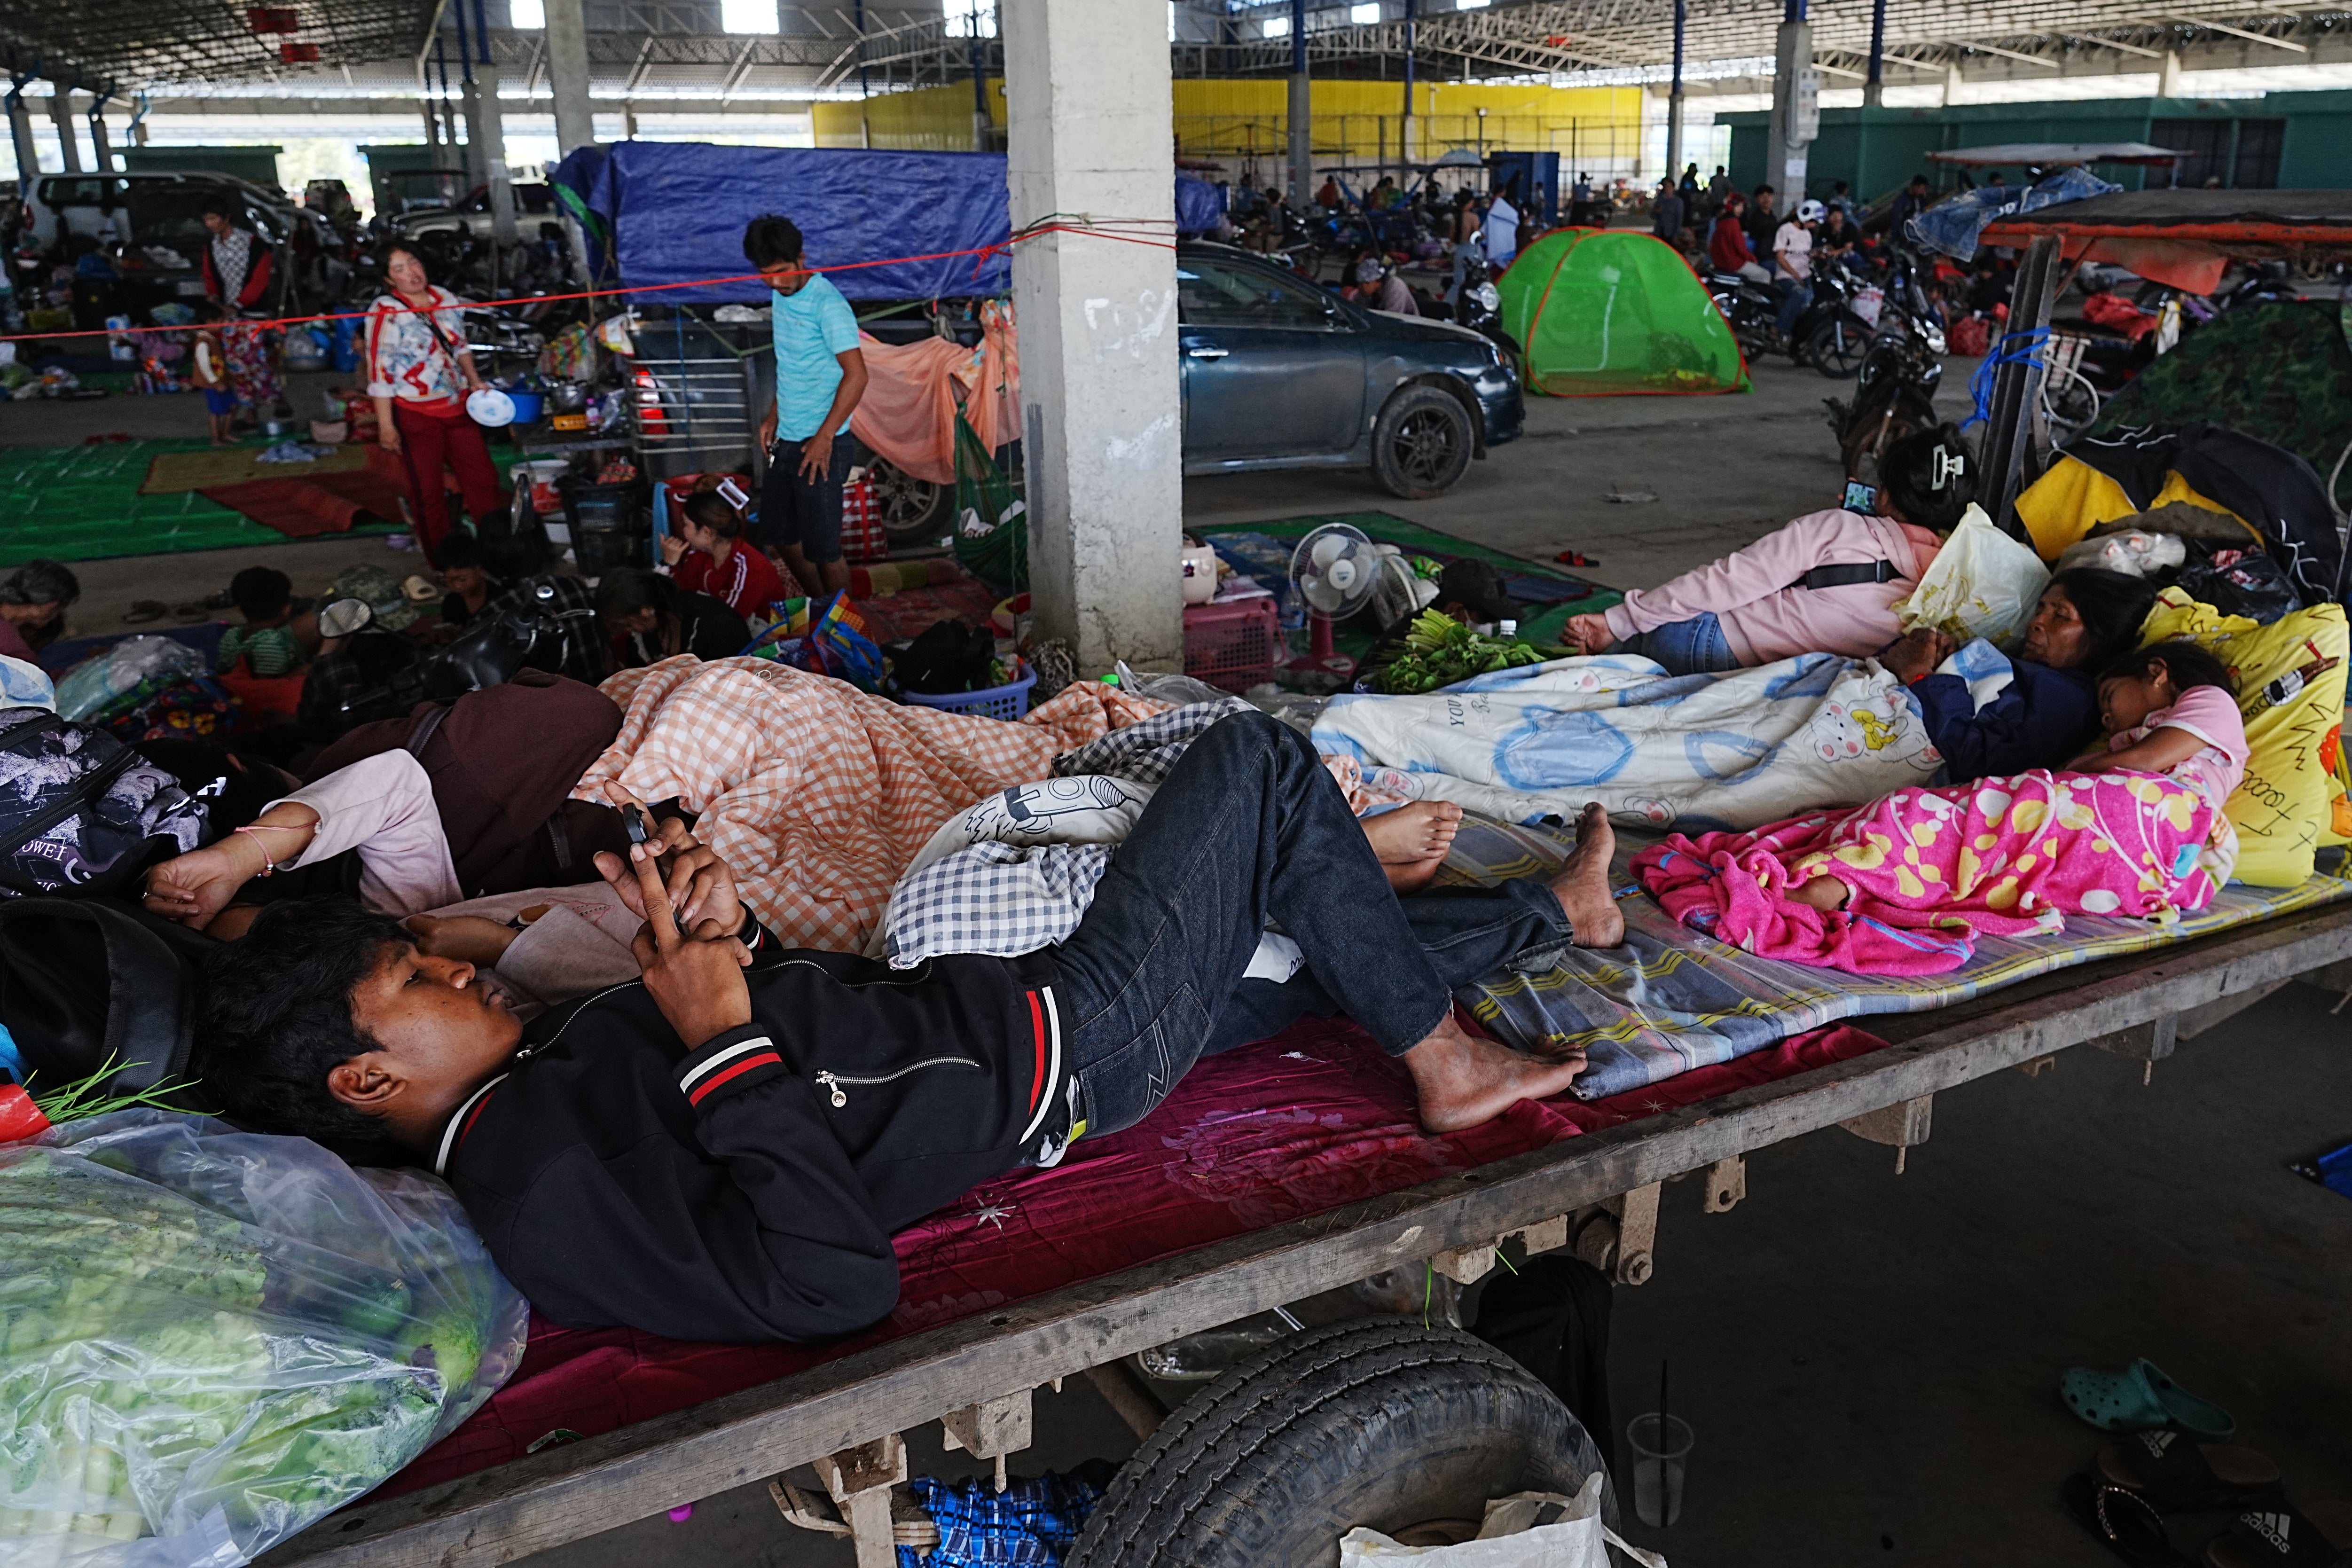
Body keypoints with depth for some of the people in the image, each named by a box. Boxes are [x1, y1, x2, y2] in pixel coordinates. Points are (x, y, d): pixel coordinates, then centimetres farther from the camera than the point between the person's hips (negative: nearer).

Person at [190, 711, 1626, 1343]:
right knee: (1260, 760, -2)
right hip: (1069, 1049, -9)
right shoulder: (546, 1191, -23)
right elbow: (833, 1281, -33)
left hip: (1002, 994, 9)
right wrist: (727, 1044, -30)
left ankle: (1556, 913, 46)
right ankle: (1443, 1066, 13)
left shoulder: (552, 1062, 6)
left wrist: (721, 933, -6)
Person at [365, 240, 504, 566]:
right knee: (428, 492, 7)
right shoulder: (386, 312, -14)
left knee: (483, 479, 9)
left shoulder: (446, 299, 3)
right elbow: (379, 373, -14)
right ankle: (444, 567, 18)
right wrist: (386, 425, -15)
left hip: (458, 407, 5)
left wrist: (474, 380, 4)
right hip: (416, 415, -5)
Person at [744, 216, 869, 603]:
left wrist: (824, 438, -22)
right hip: (787, 440, 9)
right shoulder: (781, 298, 10)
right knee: (781, 536, 17)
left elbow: (856, 374, -21)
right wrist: (775, 415, 15)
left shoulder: (827, 303, -16)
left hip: (822, 445, -9)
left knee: (823, 547, -3)